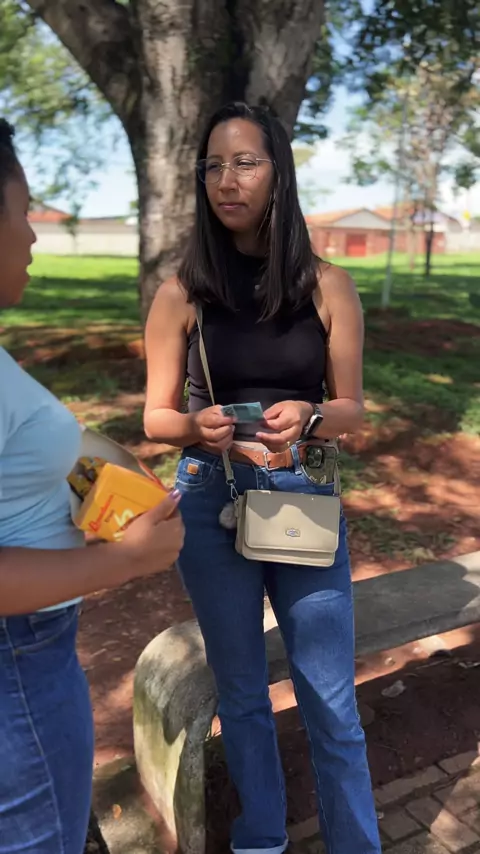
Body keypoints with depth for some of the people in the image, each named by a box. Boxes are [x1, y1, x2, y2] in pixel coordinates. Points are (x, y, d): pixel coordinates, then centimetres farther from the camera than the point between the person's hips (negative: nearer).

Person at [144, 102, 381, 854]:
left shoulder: (328, 288, -3)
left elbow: (352, 410, 1)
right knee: (240, 689, 18)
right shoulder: (180, 294, -3)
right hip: (211, 502, 1)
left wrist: (307, 418, -21)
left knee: (331, 701, 9)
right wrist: (199, 426, -22)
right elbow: (156, 419, 0)